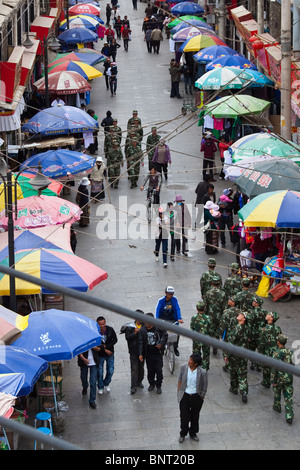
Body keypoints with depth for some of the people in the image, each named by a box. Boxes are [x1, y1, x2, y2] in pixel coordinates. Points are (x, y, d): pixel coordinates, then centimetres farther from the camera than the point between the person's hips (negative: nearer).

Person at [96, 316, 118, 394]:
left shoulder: (110, 330, -12)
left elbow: (115, 340, -3)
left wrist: (105, 346, -15)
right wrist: (105, 350, -17)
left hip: (110, 354, 2)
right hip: (100, 355, -2)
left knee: (110, 371, 7)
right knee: (100, 372, 5)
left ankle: (106, 383, 33)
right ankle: (100, 387, 24)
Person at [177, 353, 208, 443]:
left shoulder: (202, 372, -19)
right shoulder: (184, 367, -11)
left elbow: (204, 386, -7)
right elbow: (180, 380, 4)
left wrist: (201, 397, -3)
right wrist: (178, 392, 6)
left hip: (196, 397, -1)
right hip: (185, 395, 1)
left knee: (195, 416, 15)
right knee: (184, 415, 8)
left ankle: (193, 433, 36)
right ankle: (183, 434, 30)